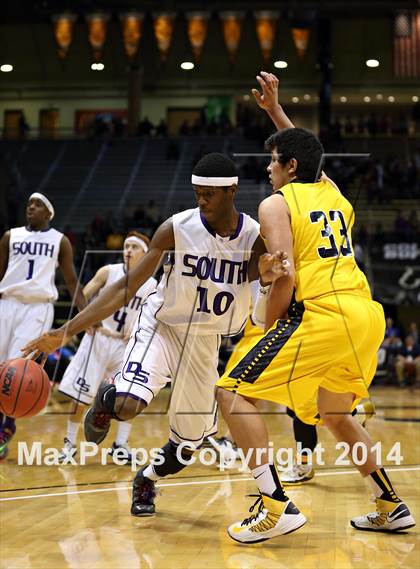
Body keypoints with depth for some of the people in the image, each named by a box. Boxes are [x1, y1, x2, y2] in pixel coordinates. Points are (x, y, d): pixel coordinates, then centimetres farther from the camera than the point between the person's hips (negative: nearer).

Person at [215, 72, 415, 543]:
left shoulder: (276, 203, 1)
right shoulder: (332, 192, 21)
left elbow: (285, 278, -11)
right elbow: (307, 158, 44)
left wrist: (268, 326, 2)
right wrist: (275, 110, 44)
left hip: (323, 313, -8)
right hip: (366, 314, 8)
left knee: (233, 392, 0)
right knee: (334, 415, 28)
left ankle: (275, 506, -9)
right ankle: (391, 508, 30)